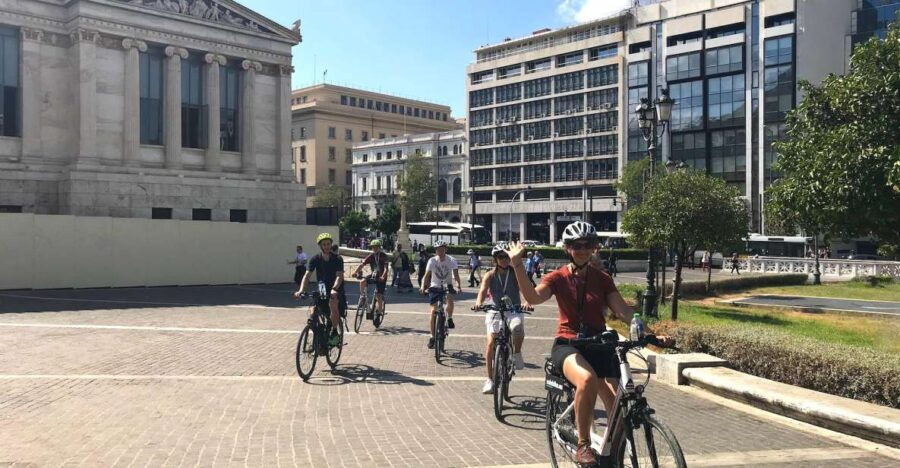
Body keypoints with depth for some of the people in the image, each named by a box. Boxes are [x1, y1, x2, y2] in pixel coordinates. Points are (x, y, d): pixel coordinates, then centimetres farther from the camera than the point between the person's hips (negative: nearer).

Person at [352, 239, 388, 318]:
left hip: (381, 277, -4)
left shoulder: (383, 256, -13)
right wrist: (355, 272, -28)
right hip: (373, 275, 4)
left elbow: (386, 268, -24)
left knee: (379, 296, -9)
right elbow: (362, 264, -11)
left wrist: (383, 276, -43)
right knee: (362, 281, -25)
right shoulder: (371, 256, -2)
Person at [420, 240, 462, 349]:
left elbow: (456, 273, -19)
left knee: (450, 300, -33)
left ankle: (449, 319, -2)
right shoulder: (432, 260, -11)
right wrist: (424, 286, -31)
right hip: (435, 286, 1)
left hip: (447, 286, -1)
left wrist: (458, 284, -37)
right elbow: (427, 275, -16)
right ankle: (432, 337, 5)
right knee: (433, 310, -6)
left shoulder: (451, 260, -11)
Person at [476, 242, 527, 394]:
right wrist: (479, 303, -37)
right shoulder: (490, 275, -1)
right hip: (496, 312, 1)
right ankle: (490, 379, 4)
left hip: (514, 311, -1)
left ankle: (517, 353, -7)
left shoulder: (516, 273, -2)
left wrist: (527, 302, -37)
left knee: (518, 326, -35)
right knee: (491, 344, -10)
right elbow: (483, 291, -15)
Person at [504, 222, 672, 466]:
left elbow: (623, 311, 0)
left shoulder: (602, 279, 8)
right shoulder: (558, 278, 1)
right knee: (587, 379, -37)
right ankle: (583, 446, -20)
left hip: (598, 345, 3)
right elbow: (533, 297, -18)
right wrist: (517, 264, -28)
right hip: (568, 344, -3)